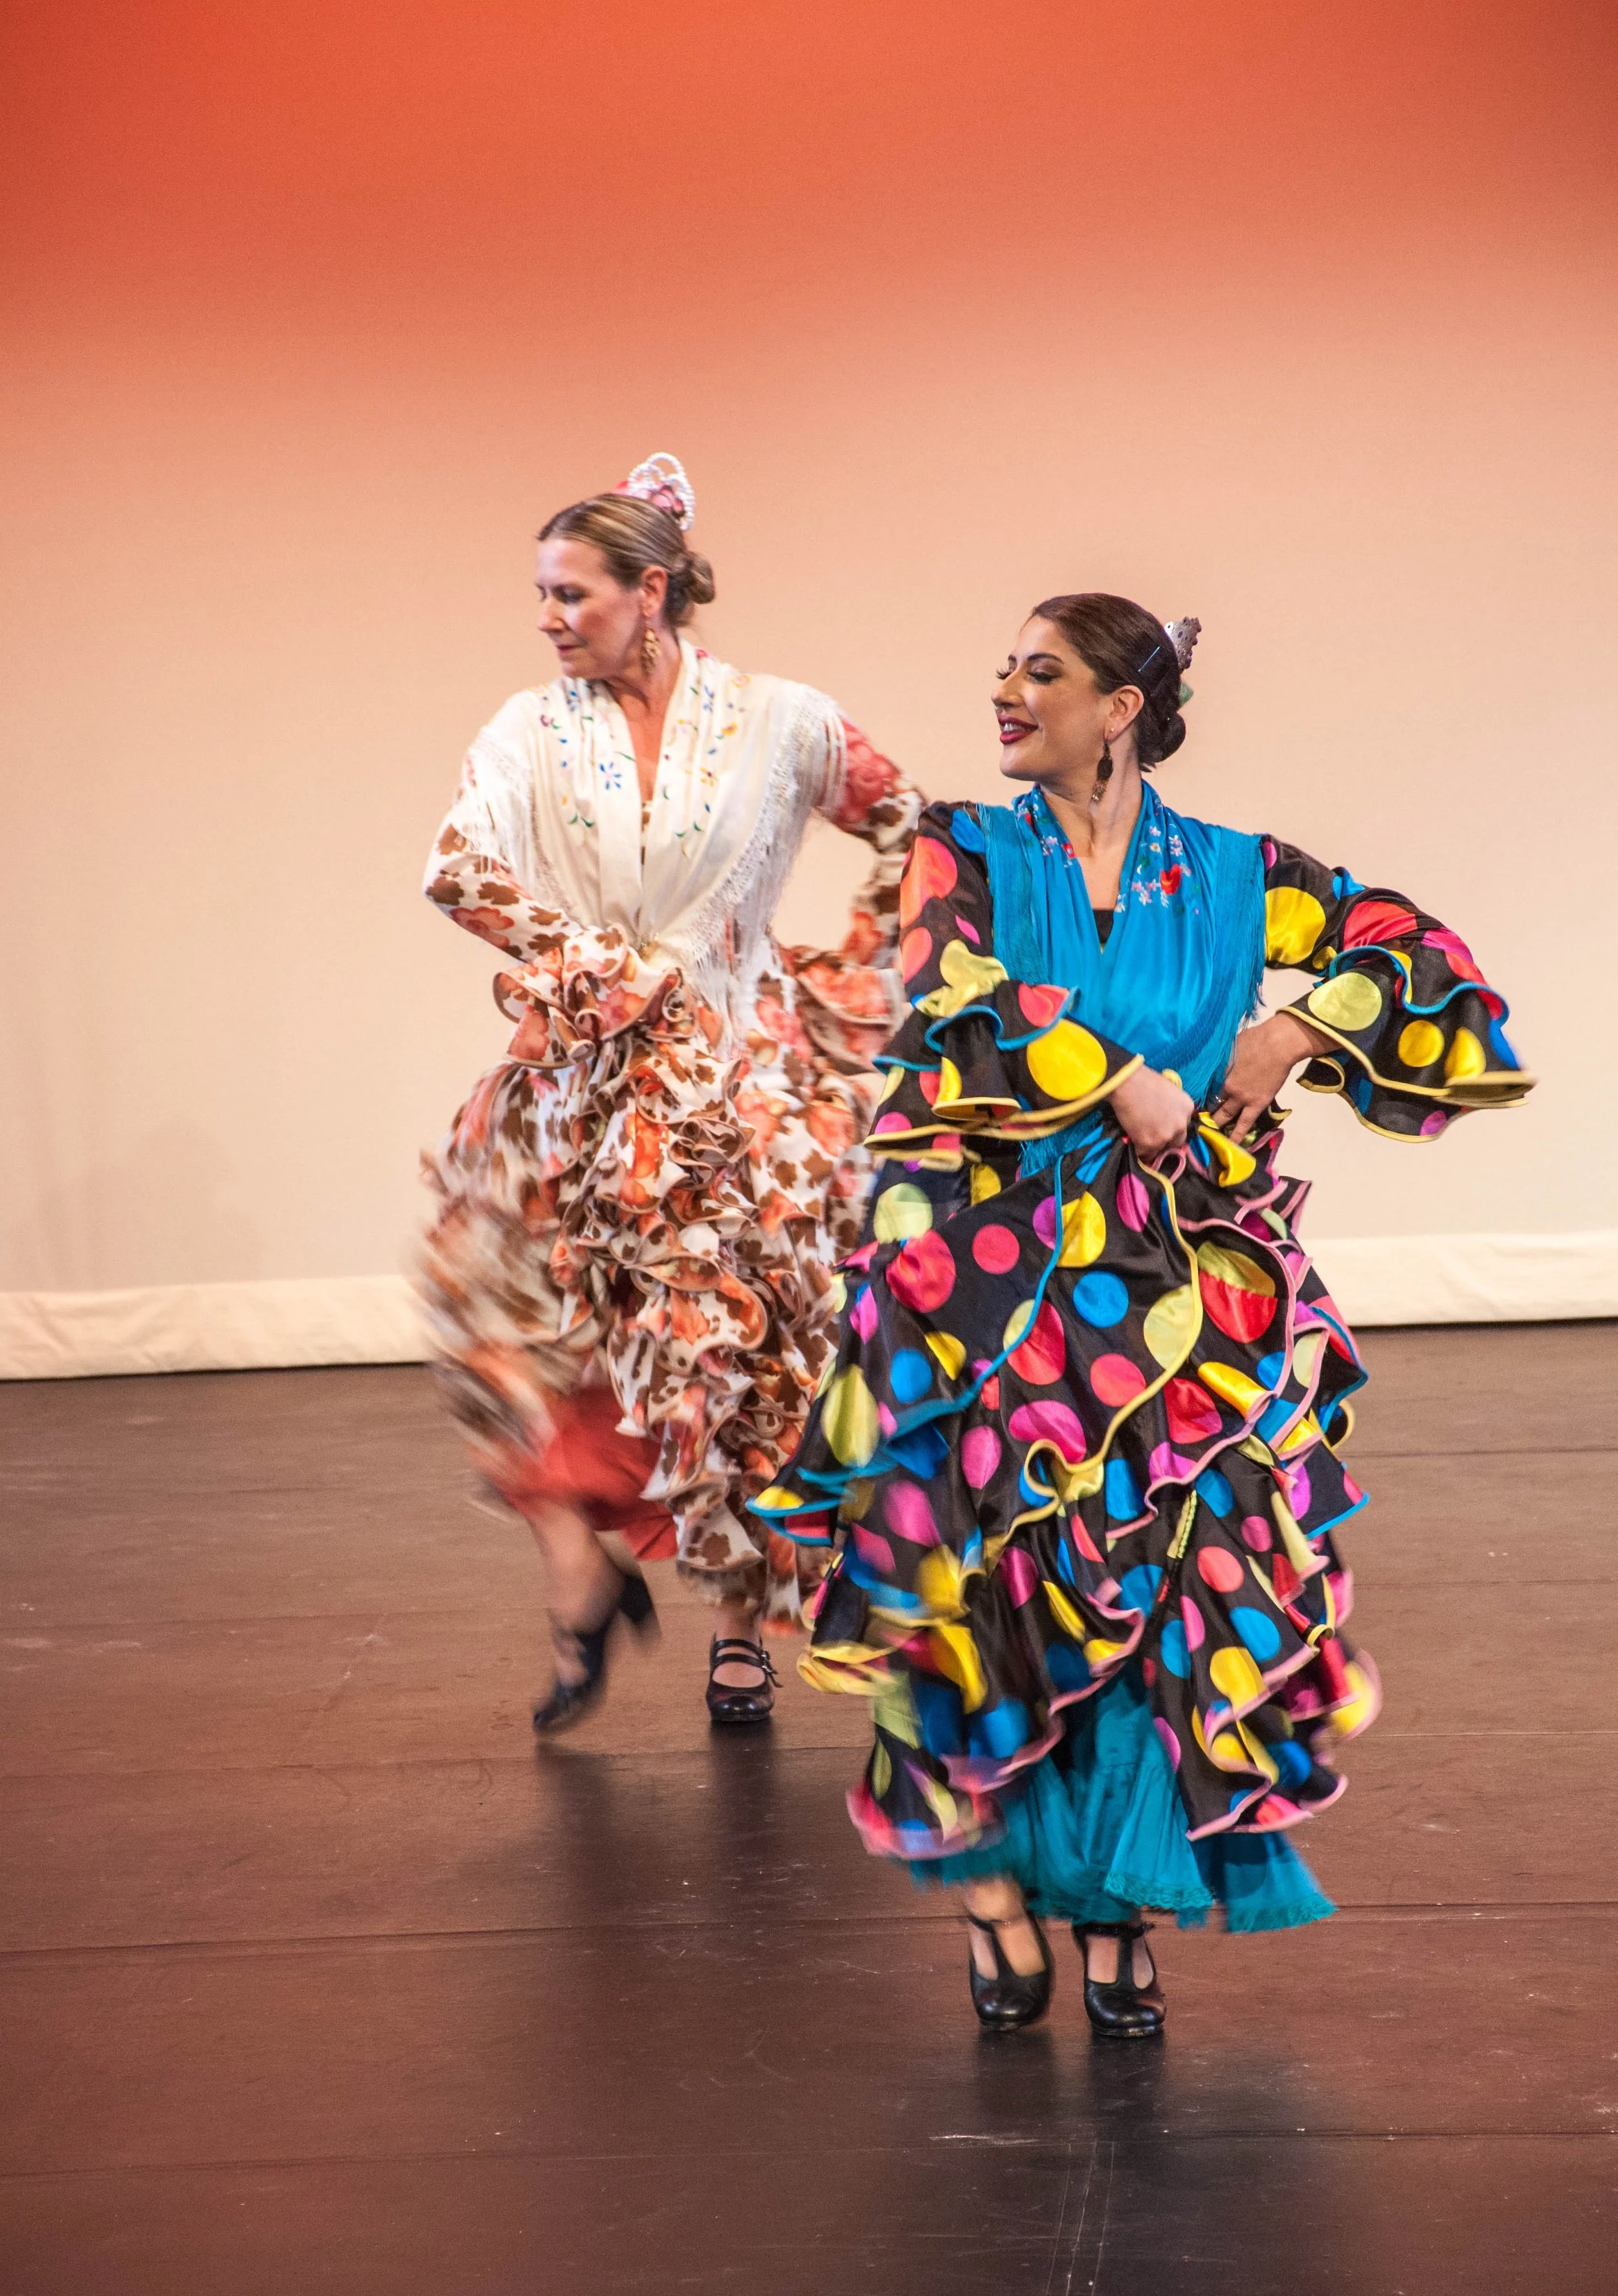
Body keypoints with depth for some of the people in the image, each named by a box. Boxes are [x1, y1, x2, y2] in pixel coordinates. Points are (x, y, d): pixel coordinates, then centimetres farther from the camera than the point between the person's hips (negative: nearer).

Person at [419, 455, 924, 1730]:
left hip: (740, 1081, -1)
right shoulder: (533, 730, 1)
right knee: (524, 1309, -16)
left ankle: (744, 1621, 14)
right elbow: (459, 871, -13)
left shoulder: (776, 720, -1)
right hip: (585, 1085, 1)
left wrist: (856, 978, 3)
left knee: (747, 1349, 0)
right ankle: (584, 1565, -3)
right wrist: (604, 966, -17)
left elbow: (912, 834, 8)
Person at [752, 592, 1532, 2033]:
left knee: (1174, 1588, -4)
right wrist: (1123, 1084, -12)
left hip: (1176, 1289, 1)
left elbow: (1421, 957, 10)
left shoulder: (1234, 878, 9)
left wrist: (1290, 1034, -2)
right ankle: (995, 1880, 9)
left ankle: (1118, 1902, 10)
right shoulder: (966, 855, 8)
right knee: (991, 1575, -7)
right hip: (988, 1278, -1)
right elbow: (961, 997, -11)